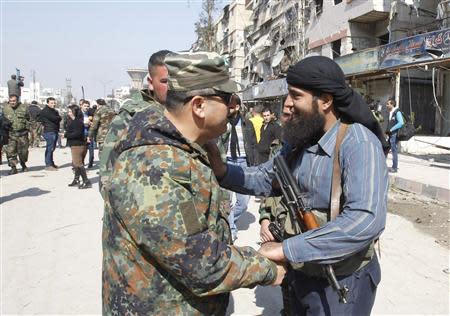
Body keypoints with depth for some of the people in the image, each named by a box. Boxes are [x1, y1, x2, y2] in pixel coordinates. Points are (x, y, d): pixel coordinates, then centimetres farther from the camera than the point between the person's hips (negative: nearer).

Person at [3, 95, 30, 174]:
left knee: (23, 151, 8)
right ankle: (13, 167, -1)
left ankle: (23, 165, 31)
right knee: (10, 151, -7)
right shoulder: (5, 109, 4)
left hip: (22, 134, 0)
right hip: (11, 134, 0)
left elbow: (29, 119, 9)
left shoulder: (23, 108, 2)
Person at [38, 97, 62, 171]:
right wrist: (58, 117, 1)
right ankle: (48, 165, -7)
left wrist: (57, 118, -7)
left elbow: (59, 118, 12)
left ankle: (51, 163, 23)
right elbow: (54, 118, -17)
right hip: (49, 131, -9)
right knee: (50, 148, -9)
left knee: (52, 148, 14)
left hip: (55, 131, 9)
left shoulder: (55, 111, 21)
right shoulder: (45, 111, -7)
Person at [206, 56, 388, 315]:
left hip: (341, 283, -6)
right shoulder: (299, 139, -1)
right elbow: (267, 178, 8)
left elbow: (366, 220, -36)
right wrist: (222, 171, -11)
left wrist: (287, 249, -34)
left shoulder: (360, 144, -24)